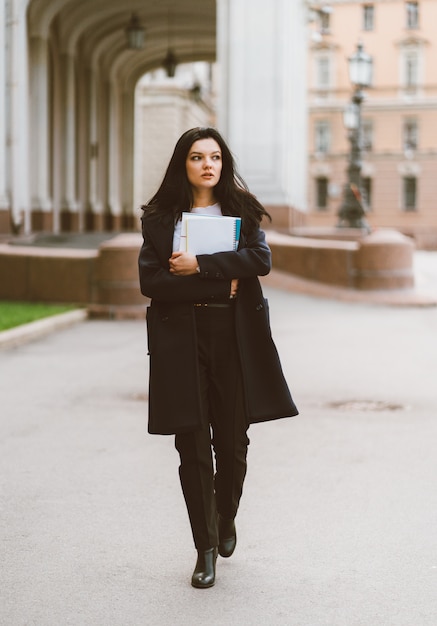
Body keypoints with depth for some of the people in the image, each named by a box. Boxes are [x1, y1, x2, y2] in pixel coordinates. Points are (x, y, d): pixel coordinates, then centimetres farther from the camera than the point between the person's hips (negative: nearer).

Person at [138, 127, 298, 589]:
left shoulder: (241, 211, 9)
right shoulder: (160, 218, 5)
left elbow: (261, 259, -8)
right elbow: (150, 280, -5)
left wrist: (198, 265, -15)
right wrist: (220, 284, -10)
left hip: (235, 336, 1)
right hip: (181, 338, -1)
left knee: (232, 439, 7)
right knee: (193, 444, -2)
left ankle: (226, 519, 34)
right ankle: (206, 548, 8)